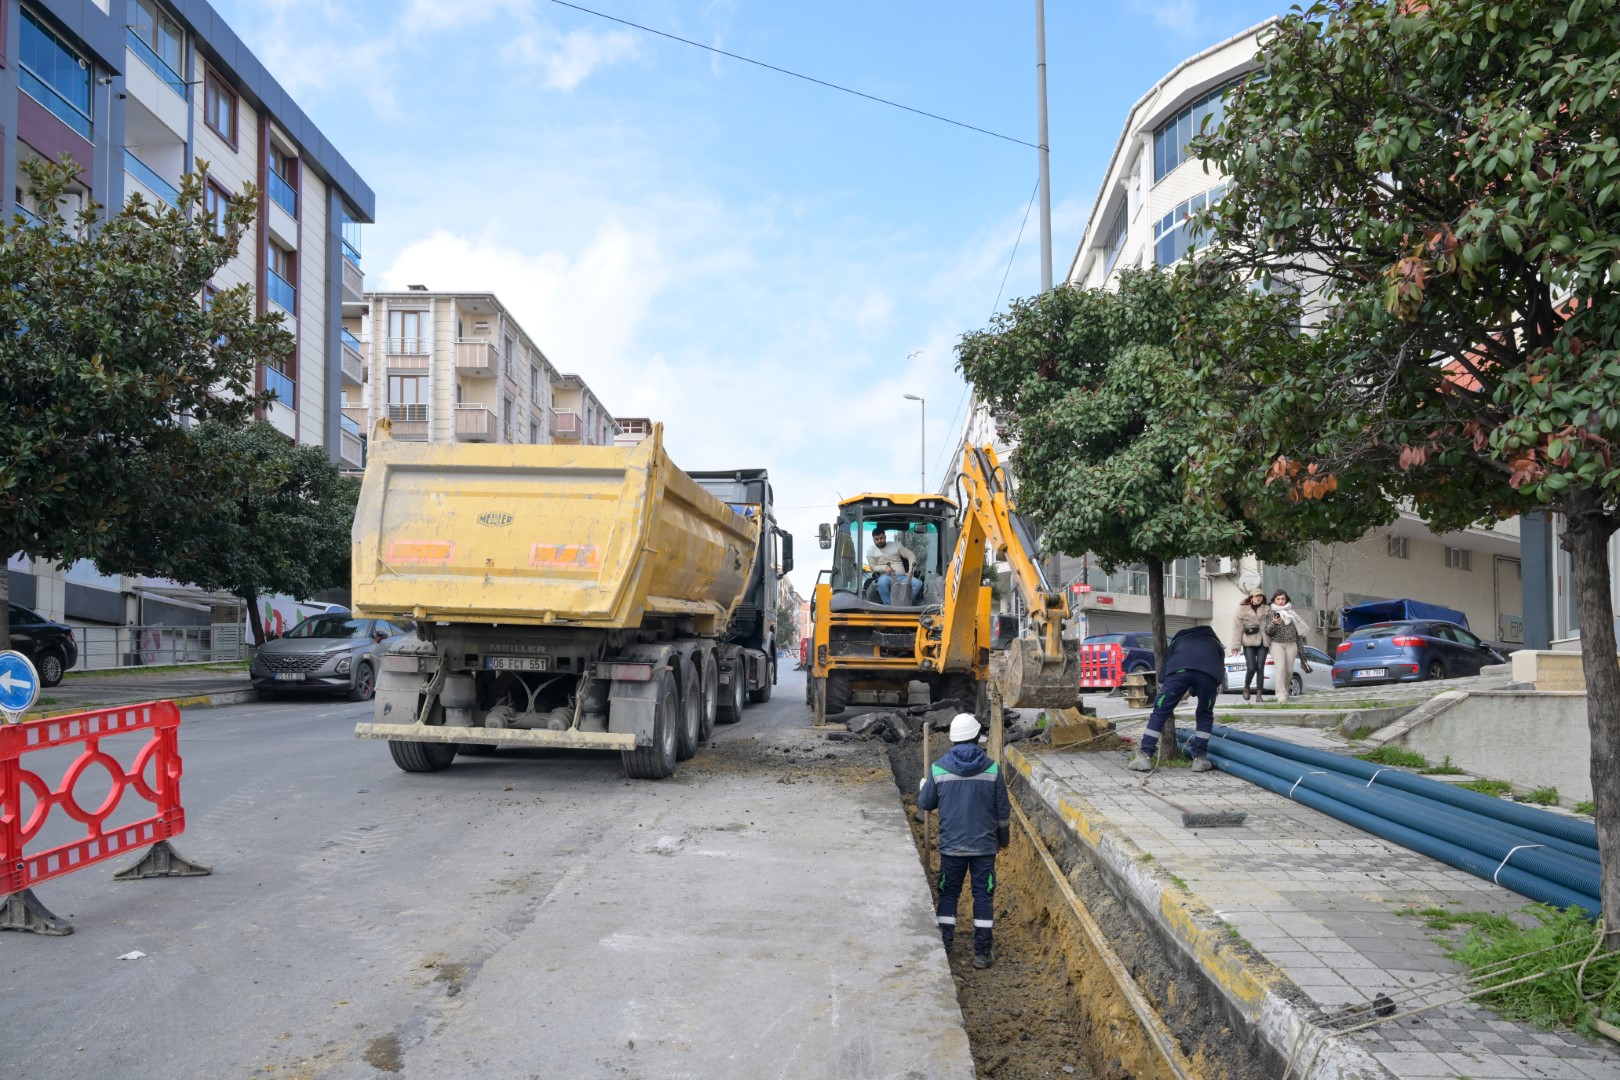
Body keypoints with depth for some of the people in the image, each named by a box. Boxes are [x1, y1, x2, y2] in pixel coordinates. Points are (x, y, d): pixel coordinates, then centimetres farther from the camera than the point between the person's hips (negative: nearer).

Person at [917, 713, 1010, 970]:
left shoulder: (938, 768, -7)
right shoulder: (992, 768, -7)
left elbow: (924, 803, 5)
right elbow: (1003, 811, 0)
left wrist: (923, 785, 27)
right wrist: (1003, 839, 16)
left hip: (951, 845, 0)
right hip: (985, 845, 0)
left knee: (948, 894, 12)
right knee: (983, 895, 8)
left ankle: (942, 948, 13)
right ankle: (982, 952, 10)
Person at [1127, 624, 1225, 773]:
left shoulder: (1179, 640, 44)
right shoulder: (1215, 643, 45)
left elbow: (1164, 668, 37)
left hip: (1179, 669, -1)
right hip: (1209, 672, 1)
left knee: (1160, 712, 9)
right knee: (1205, 715, 24)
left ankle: (1144, 757, 6)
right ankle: (1200, 758, 21)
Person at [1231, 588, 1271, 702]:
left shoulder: (1267, 610, 8)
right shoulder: (1242, 609, 2)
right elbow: (1237, 628, -1)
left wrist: (1272, 642, -2)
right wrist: (1236, 645, -6)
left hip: (1262, 642, 2)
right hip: (1249, 643, -2)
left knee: (1260, 668, -1)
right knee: (1251, 668, -9)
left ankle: (1259, 694, 4)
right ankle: (1246, 687, 18)